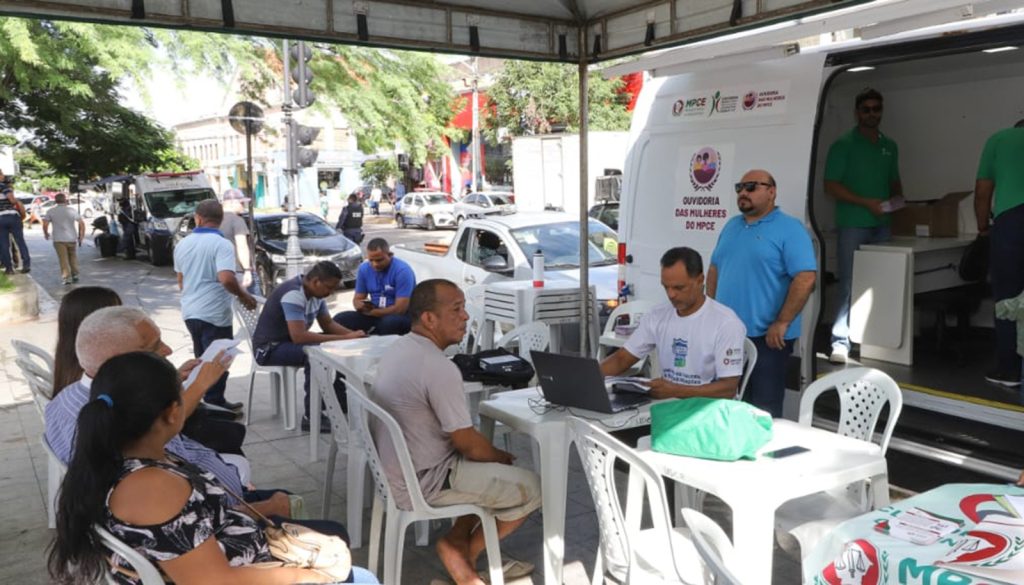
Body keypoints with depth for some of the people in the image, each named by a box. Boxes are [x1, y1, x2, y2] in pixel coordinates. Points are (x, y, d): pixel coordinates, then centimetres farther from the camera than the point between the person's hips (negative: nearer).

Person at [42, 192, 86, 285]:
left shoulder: (51, 211, 0)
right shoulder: (72, 210, 2)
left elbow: (45, 224, -4)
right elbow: (81, 223, -3)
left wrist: (46, 234, 15)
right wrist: (81, 236, 5)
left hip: (59, 239, -2)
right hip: (72, 238, 2)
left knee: (63, 259, 0)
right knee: (73, 258, 19)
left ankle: (66, 277, -7)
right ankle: (75, 275, 21)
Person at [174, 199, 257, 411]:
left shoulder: (183, 244, 8)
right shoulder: (222, 244, -14)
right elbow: (226, 279, -28)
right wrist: (244, 296, -11)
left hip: (190, 312, 7)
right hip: (214, 314, -7)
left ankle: (212, 403, 28)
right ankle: (214, 406, 10)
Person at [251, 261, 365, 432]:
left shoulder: (315, 292, 1)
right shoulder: (293, 294, -28)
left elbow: (328, 325, 8)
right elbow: (299, 336, -37)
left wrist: (352, 335, -11)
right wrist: (343, 338, -35)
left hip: (290, 342, 9)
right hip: (269, 348, -9)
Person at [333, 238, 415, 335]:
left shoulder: (403, 270, -18)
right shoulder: (364, 268, 1)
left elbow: (400, 309, -21)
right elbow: (357, 298, 9)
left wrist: (370, 312, -12)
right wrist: (361, 306, -17)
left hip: (400, 317, -5)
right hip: (374, 315, 5)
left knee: (390, 323, -40)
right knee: (339, 319, -17)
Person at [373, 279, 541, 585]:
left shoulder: (399, 347, 4)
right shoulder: (439, 367, -27)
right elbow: (469, 444, -20)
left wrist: (494, 456, 12)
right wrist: (501, 456, 2)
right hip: (423, 483, -9)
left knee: (491, 463, 23)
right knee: (532, 488, -1)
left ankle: (458, 539, 18)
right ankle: (464, 551, 14)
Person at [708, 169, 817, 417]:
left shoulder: (789, 229, -9)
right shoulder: (731, 226, 13)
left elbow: (806, 278, -17)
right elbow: (715, 269, 20)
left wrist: (782, 323, -20)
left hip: (766, 335, -7)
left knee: (764, 407, 1)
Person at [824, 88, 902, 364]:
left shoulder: (889, 146, 15)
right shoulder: (844, 145, -2)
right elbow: (831, 186, -8)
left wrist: (898, 201, 6)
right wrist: (866, 203, -16)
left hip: (882, 224, 5)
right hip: (853, 224, -5)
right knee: (850, 285, -6)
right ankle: (840, 343, -3)